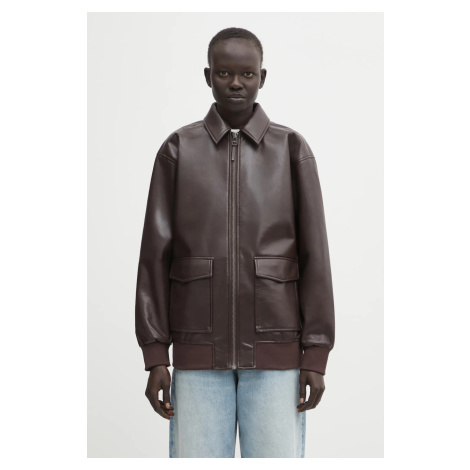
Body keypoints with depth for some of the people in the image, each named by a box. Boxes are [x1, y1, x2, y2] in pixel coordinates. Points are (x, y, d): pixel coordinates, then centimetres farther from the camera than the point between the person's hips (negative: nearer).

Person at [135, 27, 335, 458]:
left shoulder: (293, 150, 2)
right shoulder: (177, 151, 3)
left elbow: (314, 257, -1)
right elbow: (156, 256, 1)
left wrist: (317, 357, -7)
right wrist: (155, 357, -5)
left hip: (275, 350, 0)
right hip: (201, 351, 1)